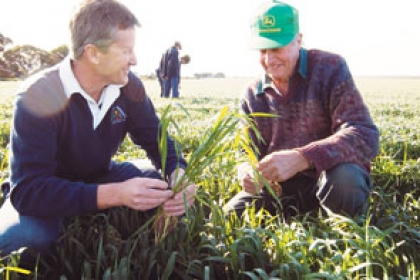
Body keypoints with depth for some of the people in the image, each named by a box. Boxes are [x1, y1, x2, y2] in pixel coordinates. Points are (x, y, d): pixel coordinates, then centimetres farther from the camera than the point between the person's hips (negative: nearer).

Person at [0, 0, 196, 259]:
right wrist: (115, 194, -50)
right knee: (29, 235, -37)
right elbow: (28, 189, -38)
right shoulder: (38, 97, -31)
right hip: (49, 192, -4)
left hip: (100, 177, 5)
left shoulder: (129, 86, -14)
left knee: (175, 193, -15)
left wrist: (178, 173, -31)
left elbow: (157, 140, -5)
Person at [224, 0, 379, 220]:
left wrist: (300, 159, -39)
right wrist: (246, 172, -22)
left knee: (345, 178, -37)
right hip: (280, 186, 4)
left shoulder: (330, 68, -10)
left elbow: (365, 136, -23)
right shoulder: (252, 96, 4)